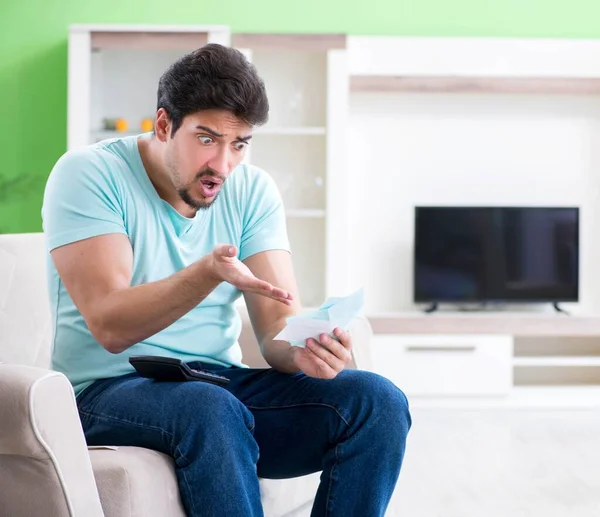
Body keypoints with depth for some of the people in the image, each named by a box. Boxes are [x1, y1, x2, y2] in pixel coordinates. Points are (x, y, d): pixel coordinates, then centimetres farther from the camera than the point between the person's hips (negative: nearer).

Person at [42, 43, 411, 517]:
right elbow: (109, 326, -20)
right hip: (110, 390, -5)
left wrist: (303, 351, -28)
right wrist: (207, 273, -36)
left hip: (221, 383, 5)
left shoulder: (253, 190, 4)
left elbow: (277, 328, -4)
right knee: (212, 408, -38)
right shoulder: (89, 175, -9)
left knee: (380, 403, -16)